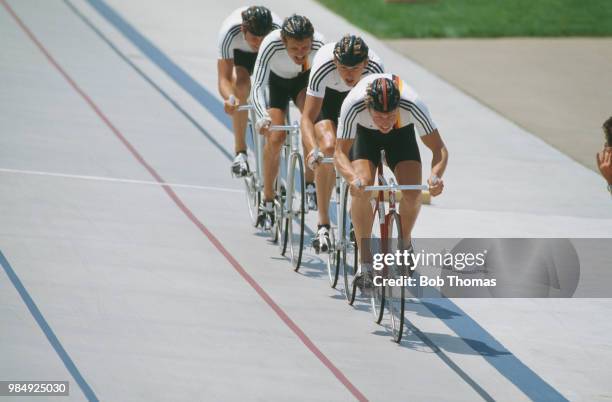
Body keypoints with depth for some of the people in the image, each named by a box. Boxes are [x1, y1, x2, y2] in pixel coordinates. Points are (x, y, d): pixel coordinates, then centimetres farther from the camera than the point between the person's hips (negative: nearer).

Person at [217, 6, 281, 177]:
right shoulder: (229, 32, -40)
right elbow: (224, 77, -40)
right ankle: (240, 151, -22)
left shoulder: (278, 29, -38)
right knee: (241, 83, -29)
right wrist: (229, 98, -59)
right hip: (240, 53, -2)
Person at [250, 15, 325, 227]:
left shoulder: (319, 44, -36)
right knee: (275, 138, -12)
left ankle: (309, 182, -14)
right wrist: (262, 116, -57)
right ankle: (267, 201, 4)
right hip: (278, 83, -1)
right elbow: (257, 86, -41)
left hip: (305, 81, 1)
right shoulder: (271, 44, -39)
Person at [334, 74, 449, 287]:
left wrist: (436, 176, -50)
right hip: (364, 134, -1)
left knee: (413, 192, -19)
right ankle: (363, 260, -12)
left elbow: (439, 148, -30)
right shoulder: (353, 104, -40)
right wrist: (353, 178, -53)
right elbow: (340, 152, -32)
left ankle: (405, 242, 11)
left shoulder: (413, 104, -39)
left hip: (402, 134, 1)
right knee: (362, 189, -25)